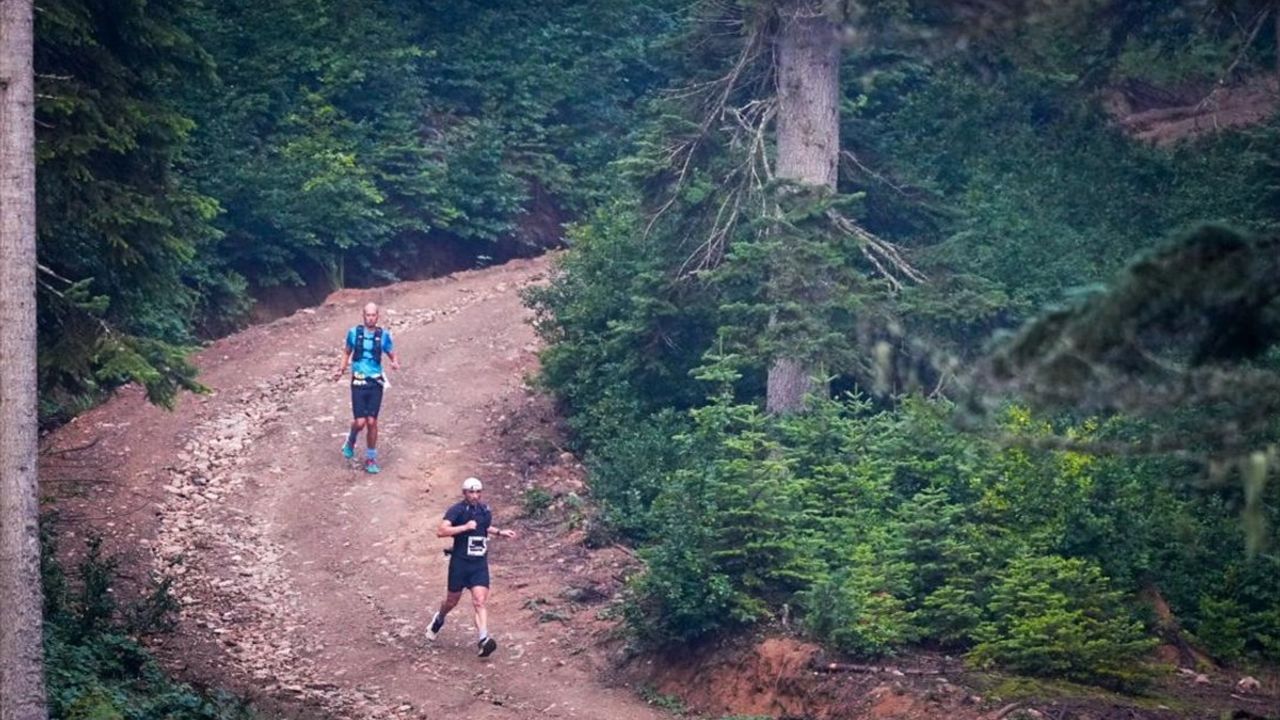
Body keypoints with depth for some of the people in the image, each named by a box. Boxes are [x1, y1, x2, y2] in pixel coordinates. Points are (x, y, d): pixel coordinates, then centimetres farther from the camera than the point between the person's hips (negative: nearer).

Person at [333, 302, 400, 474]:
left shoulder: (383, 335, -1)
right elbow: (347, 352, 14)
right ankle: (351, 441, 27)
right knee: (360, 422, -8)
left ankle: (371, 459, 13)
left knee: (372, 422, -1)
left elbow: (392, 354, 7)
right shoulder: (354, 333, 0)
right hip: (359, 382, -1)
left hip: (375, 383, 1)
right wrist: (341, 370, 1)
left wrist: (395, 363, -15)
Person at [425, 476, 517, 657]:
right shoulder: (457, 510, -11)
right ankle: (439, 619, 46)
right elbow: (441, 531, -25)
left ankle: (484, 639, -23)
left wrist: (499, 532, 16)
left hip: (480, 564, 3)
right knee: (452, 600, 14)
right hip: (460, 562, -3)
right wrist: (465, 527, -30)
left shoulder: (485, 510, 8)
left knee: (479, 602, -11)